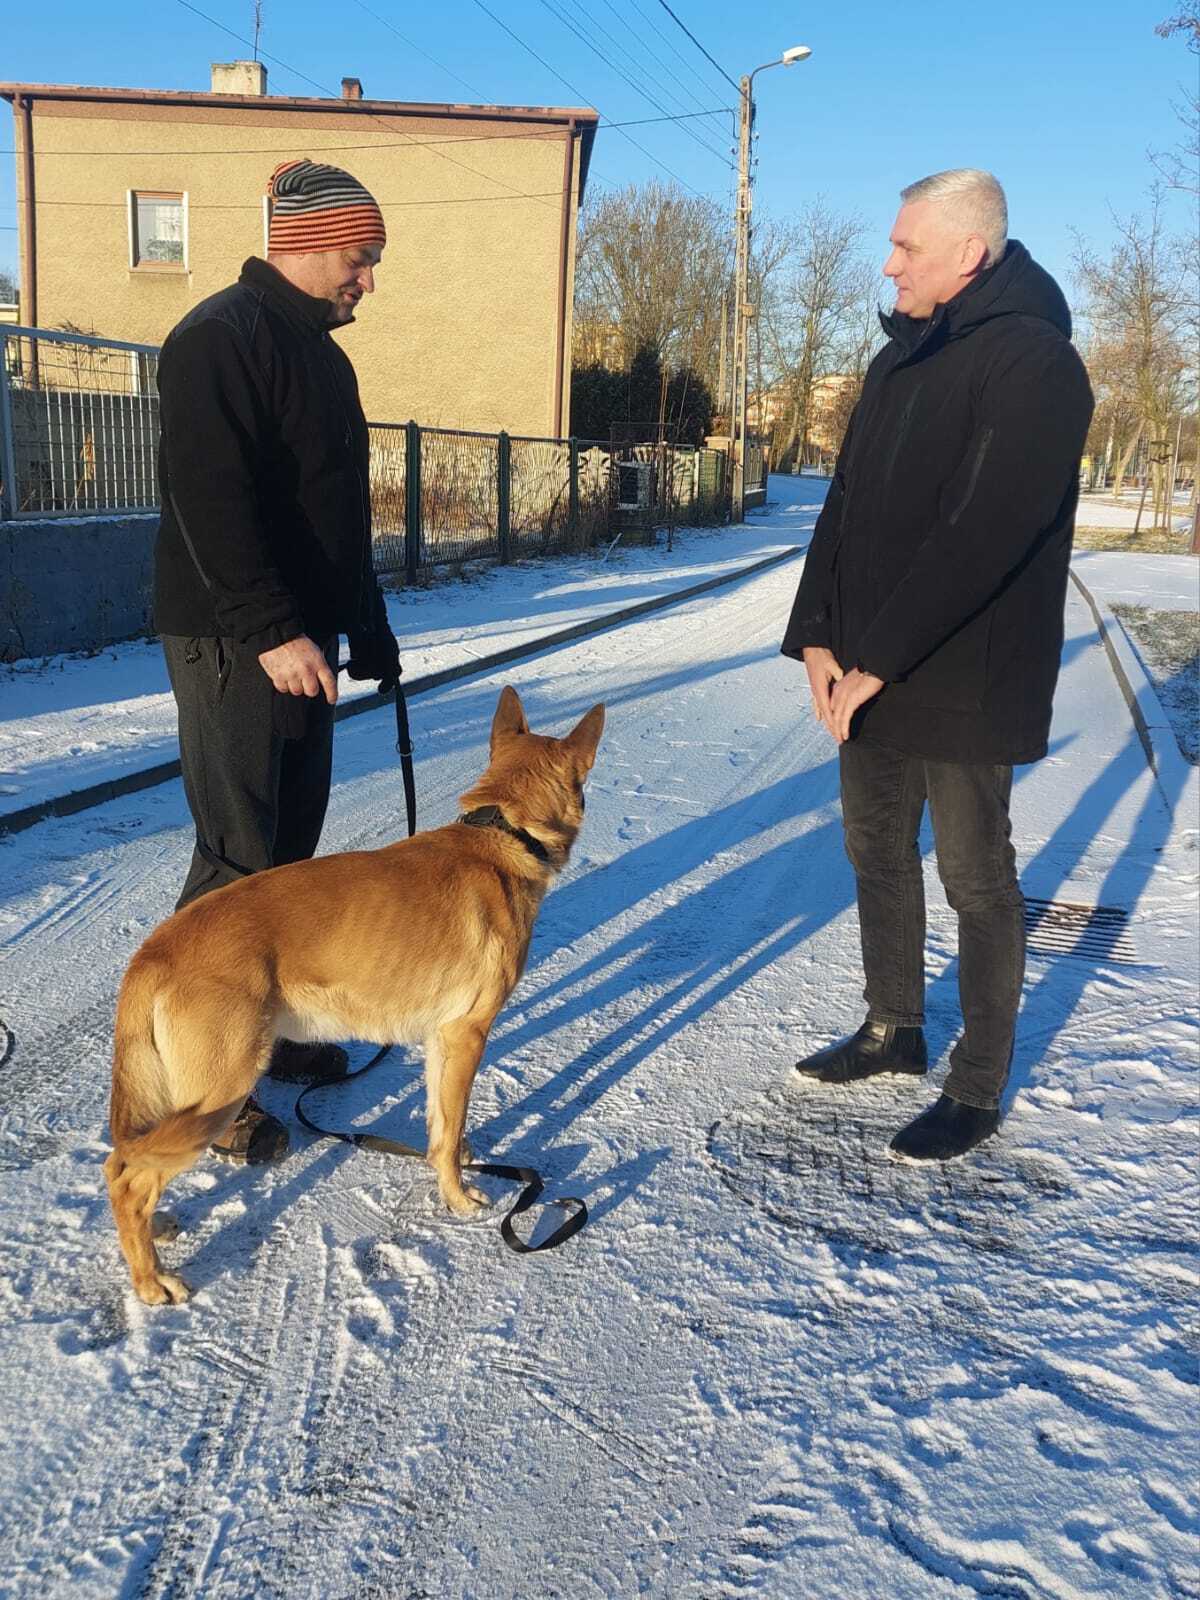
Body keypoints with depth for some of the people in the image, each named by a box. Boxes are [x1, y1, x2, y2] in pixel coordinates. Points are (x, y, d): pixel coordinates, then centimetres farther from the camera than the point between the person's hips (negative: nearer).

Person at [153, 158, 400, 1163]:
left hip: (299, 639, 10)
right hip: (235, 644, -9)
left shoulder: (317, 349, 19)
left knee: (291, 845, 13)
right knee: (240, 859, -7)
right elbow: (210, 500, -23)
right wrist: (271, 629, -28)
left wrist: (367, 626, 22)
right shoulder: (224, 336, -11)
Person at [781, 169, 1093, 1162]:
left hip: (967, 682, -8)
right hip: (872, 674, 8)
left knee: (976, 877, 3)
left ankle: (979, 1088, 18)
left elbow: (980, 536, -23)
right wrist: (819, 633, -2)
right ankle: (893, 1032, 35)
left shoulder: (1033, 363, -14)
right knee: (878, 853, 16)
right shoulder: (902, 356, 12)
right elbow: (848, 503, 10)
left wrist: (876, 659, -22)